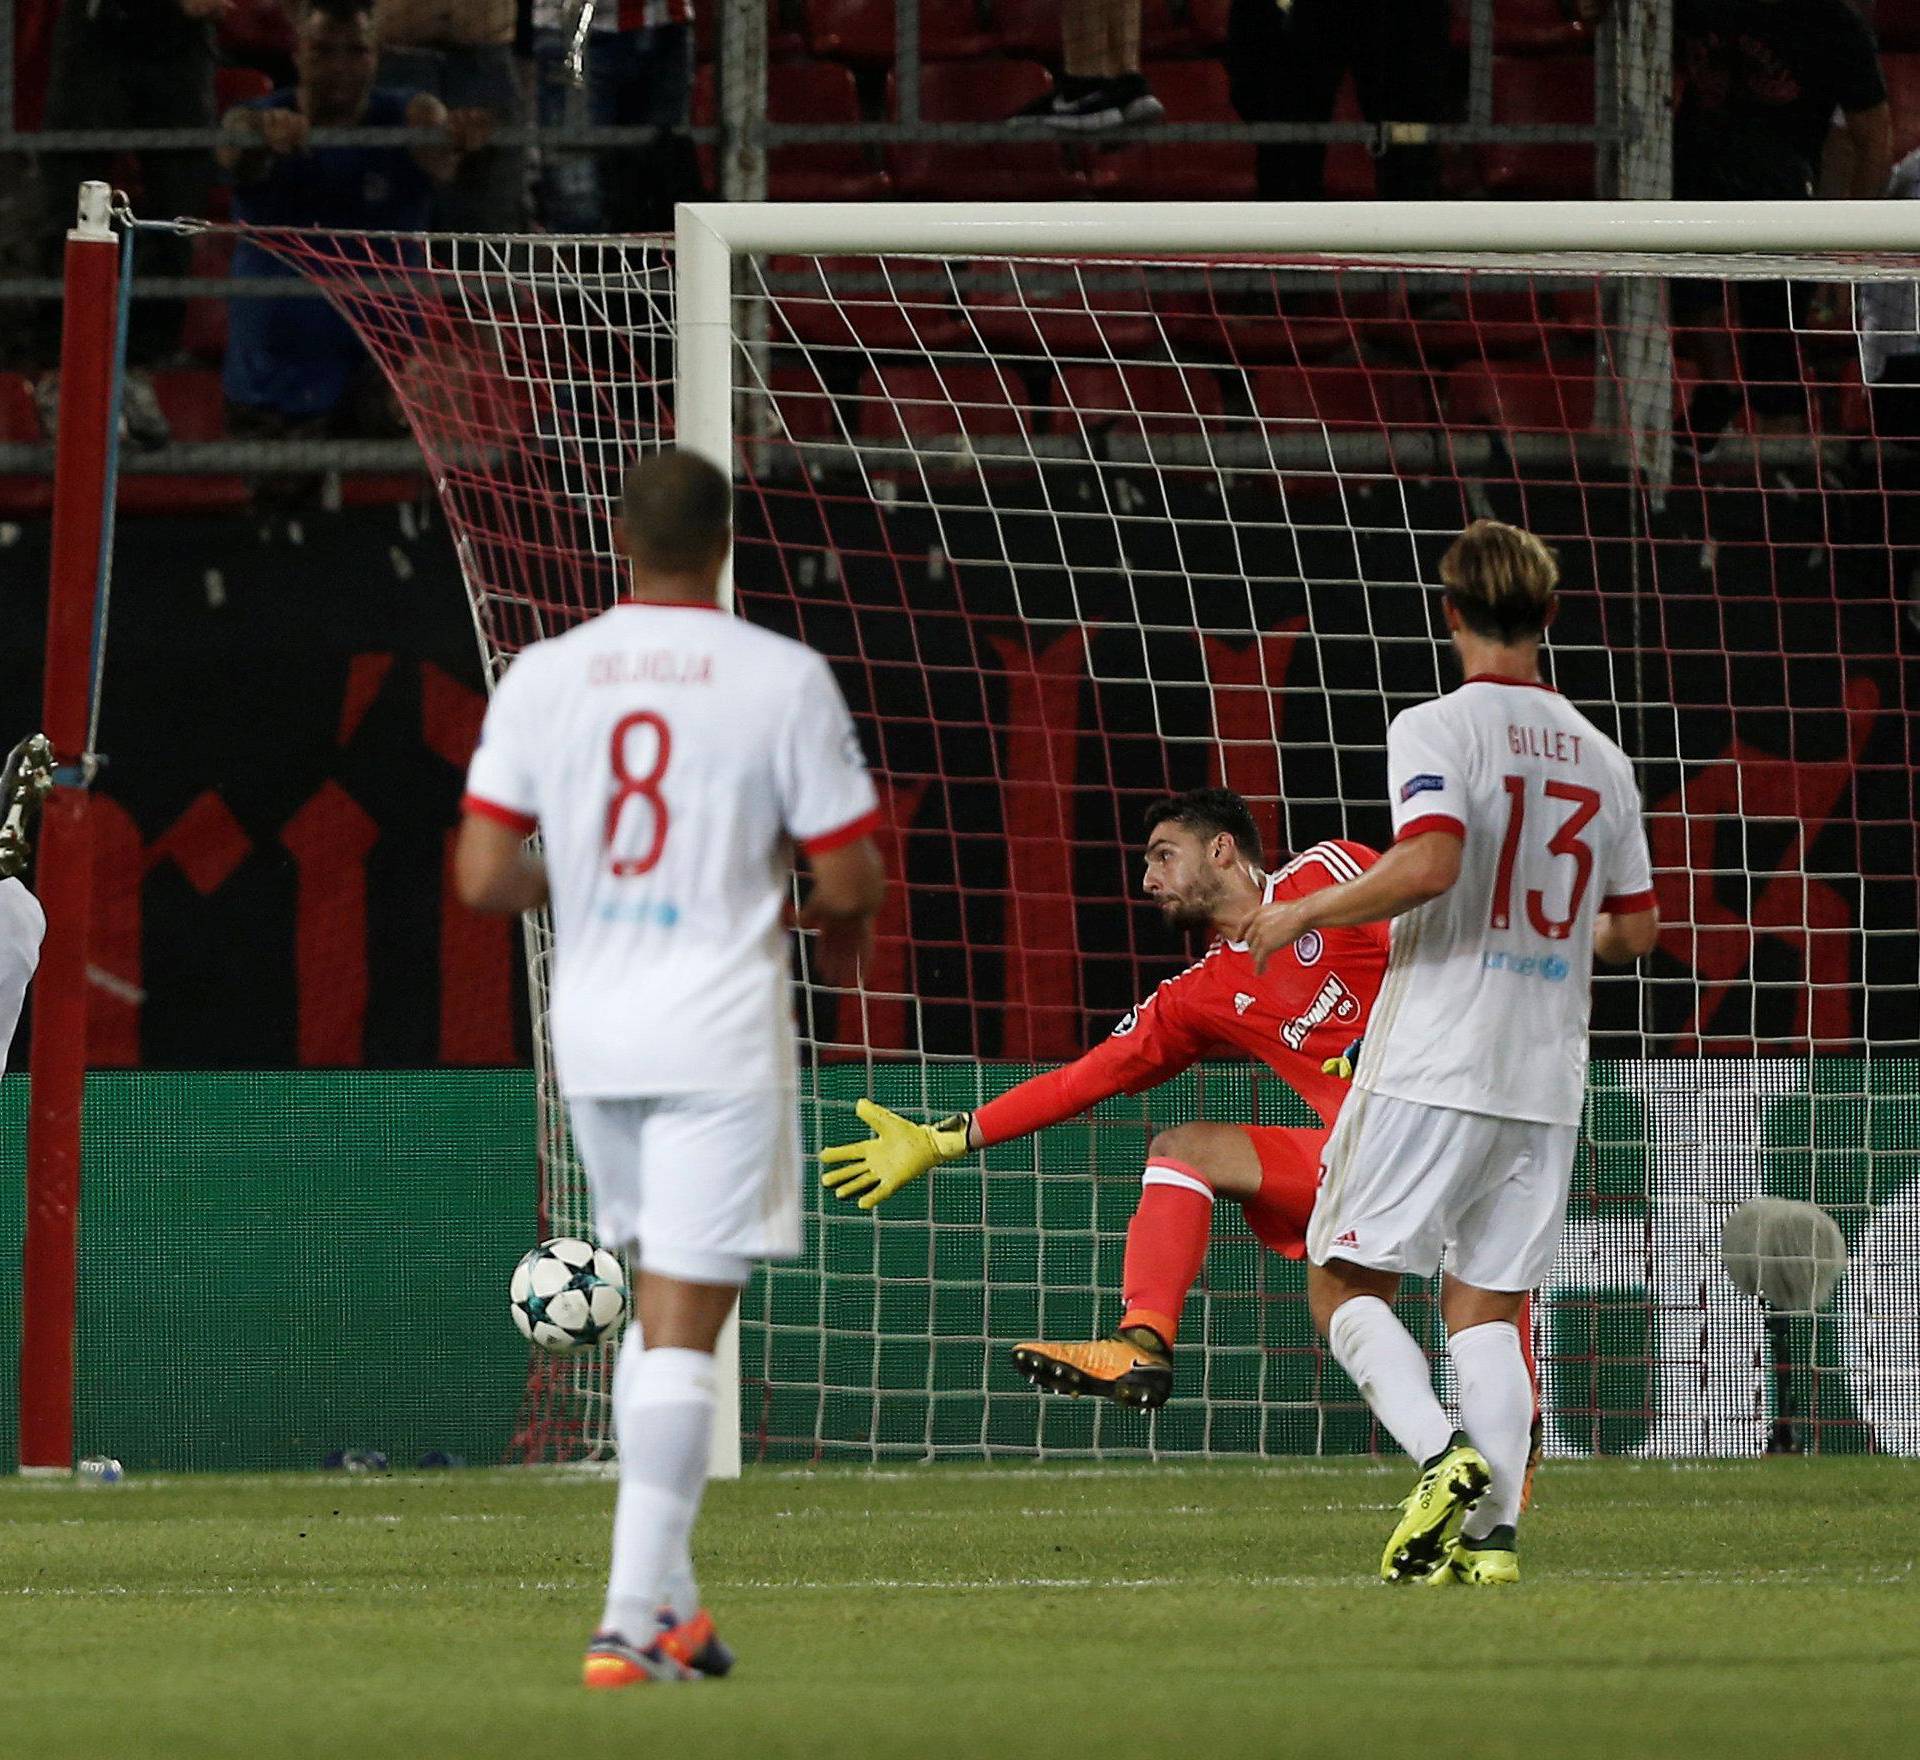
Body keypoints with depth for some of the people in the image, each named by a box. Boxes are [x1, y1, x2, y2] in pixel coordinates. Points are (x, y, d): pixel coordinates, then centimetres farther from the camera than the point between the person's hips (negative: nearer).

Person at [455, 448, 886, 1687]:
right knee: (685, 1326, -3)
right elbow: (848, 877, -7)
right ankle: (636, 1617, -9)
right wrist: (846, 927, 16)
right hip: (721, 1038, -4)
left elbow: (483, 876, -1)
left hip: (594, 1033, 4)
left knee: (659, 1300, 19)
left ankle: (666, 1597, 16)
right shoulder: (783, 679, -9)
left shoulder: (542, 676, 0)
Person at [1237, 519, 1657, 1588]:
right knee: (1488, 1306, 8)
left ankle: (1445, 1455, -20)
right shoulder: (1601, 756, 11)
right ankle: (1494, 1529, -4)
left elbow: (1431, 862, -23)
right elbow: (1636, 928, 15)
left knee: (1349, 1284, 2)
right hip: (1549, 1075, 5)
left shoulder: (1437, 729, -7)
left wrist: (1307, 913, -9)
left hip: (1435, 1066, -5)